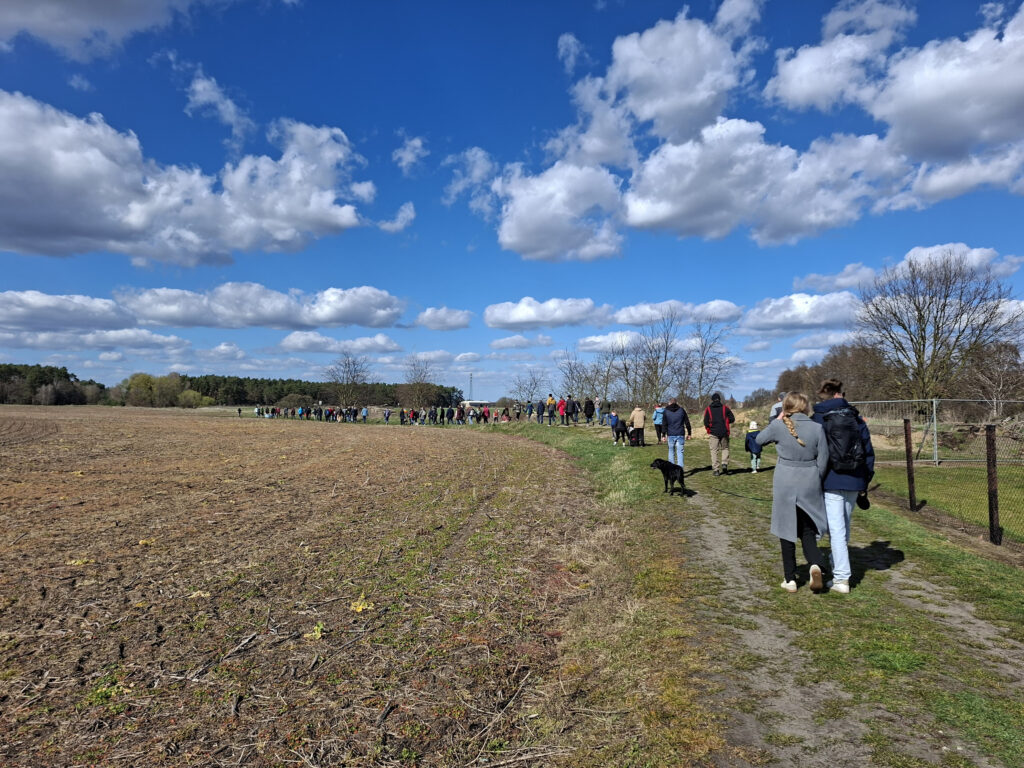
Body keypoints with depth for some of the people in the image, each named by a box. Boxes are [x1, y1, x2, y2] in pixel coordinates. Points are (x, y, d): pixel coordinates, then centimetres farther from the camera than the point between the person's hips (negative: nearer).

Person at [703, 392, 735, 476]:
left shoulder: (708, 409, 1)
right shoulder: (725, 408, 3)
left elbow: (706, 422, -5)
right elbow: (732, 419, -1)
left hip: (713, 433, -1)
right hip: (724, 432, 1)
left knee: (714, 451, 4)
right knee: (725, 448, 18)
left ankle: (716, 469, 1)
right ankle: (724, 463, -2)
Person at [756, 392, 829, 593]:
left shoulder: (778, 426, -10)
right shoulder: (817, 428, -5)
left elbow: (759, 440, 8)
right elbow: (823, 460, 0)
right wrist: (816, 480, 13)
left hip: (785, 484, -2)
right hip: (810, 484, 2)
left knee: (787, 531, 9)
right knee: (808, 530, 16)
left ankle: (790, 579, 15)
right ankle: (815, 564, -10)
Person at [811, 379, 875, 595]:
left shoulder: (817, 420, -5)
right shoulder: (856, 419, 6)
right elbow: (869, 452, 7)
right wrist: (865, 483, 15)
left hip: (830, 482, -4)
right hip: (854, 481, 4)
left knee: (836, 530, -2)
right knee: (844, 528, 18)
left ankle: (841, 579, -2)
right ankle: (837, 568, 32)